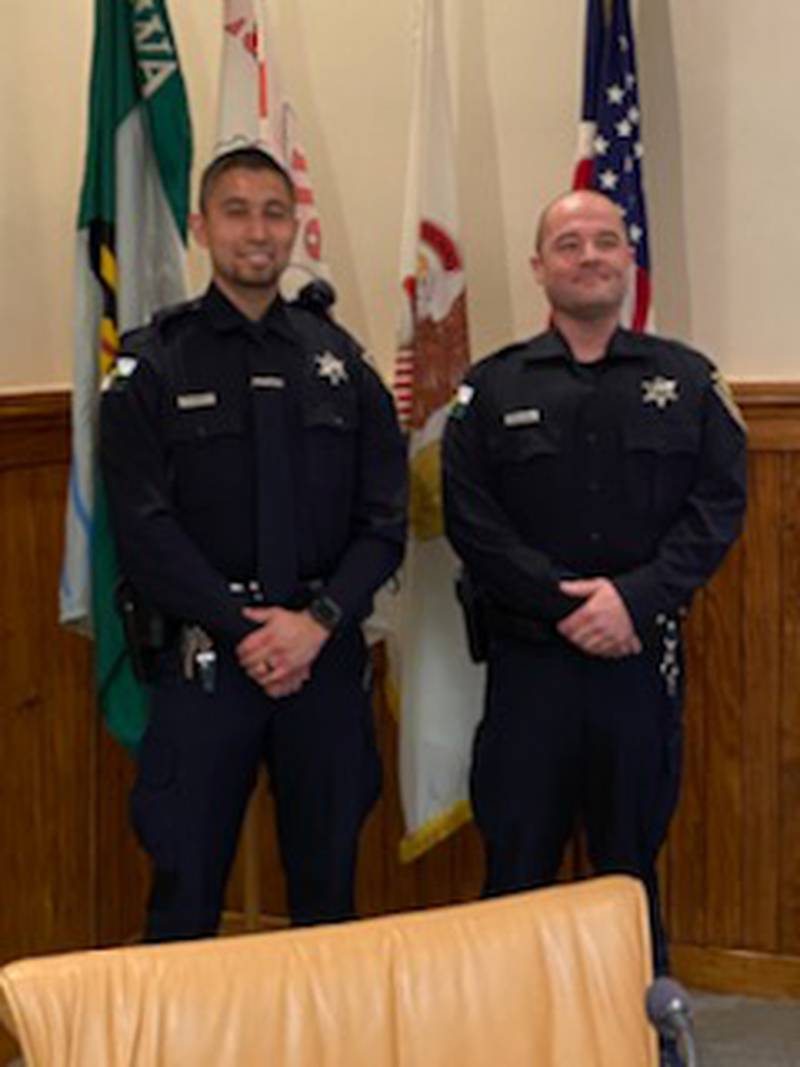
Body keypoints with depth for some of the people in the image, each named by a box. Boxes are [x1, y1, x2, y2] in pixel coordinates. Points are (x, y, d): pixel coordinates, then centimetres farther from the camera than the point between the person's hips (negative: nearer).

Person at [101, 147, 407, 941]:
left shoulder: (339, 359, 10)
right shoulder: (152, 365, 1)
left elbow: (385, 518, 4)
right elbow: (145, 530, -6)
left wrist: (317, 621, -10)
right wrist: (243, 629, -13)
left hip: (327, 657, 3)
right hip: (203, 660, -2)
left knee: (329, 883, 11)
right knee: (185, 891, 1)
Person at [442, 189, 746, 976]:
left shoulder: (688, 380, 7)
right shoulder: (492, 388, 4)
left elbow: (718, 505, -1)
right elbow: (470, 519, -4)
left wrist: (635, 598, -14)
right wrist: (563, 603, -14)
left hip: (644, 654, 1)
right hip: (527, 656, -1)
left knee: (633, 858, 10)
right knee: (516, 860, 3)